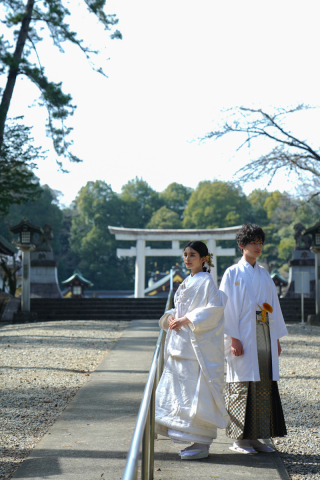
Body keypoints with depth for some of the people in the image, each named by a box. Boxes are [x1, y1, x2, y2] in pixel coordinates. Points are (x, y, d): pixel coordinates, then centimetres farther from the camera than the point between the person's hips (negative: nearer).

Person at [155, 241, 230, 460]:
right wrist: (172, 317, 2)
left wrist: (186, 320, -18)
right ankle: (198, 441, 16)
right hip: (182, 347, 9)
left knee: (197, 393, -8)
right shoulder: (188, 282, 18)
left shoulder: (206, 282, -8)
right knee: (183, 393, 9)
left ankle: (202, 445, -3)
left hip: (199, 347, -9)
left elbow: (214, 310, -19)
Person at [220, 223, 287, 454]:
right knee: (243, 386, -4)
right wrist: (234, 338, -15)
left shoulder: (264, 274, 15)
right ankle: (239, 439, 3)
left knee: (264, 386, 4)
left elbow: (273, 305, 16)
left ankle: (255, 437, 12)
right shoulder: (233, 274, -2)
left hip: (264, 338, 6)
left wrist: (276, 338, 12)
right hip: (244, 338, -6)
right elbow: (228, 307, -7)